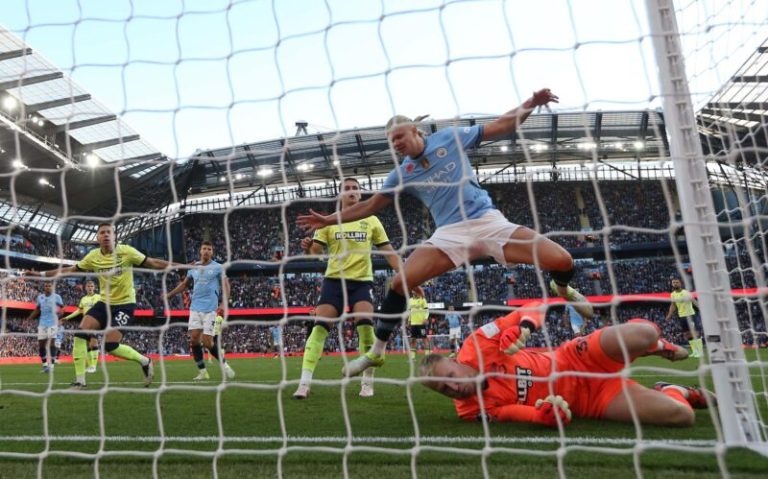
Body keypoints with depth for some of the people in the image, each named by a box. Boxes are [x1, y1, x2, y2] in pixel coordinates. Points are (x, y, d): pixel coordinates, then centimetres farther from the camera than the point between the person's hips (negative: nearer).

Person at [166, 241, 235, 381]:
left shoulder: (217, 267, 0)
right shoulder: (193, 267, 11)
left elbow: (226, 285, 0)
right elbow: (184, 284, 22)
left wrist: (223, 303, -12)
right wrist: (169, 295, 14)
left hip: (210, 308, -4)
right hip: (195, 307, 4)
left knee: (207, 342, -8)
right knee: (194, 339, -5)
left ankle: (224, 364, 13)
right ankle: (202, 371, 6)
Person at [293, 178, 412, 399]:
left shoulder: (371, 220, 8)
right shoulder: (329, 221, 7)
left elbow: (388, 251, 8)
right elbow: (315, 251, 1)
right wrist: (307, 248, -23)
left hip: (362, 280, 0)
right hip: (334, 280, 0)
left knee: (365, 324, -18)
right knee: (320, 326, -10)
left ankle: (368, 382, -2)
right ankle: (304, 383, -6)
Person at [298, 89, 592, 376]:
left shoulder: (450, 138, 2)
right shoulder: (402, 173, 8)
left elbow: (502, 126, 7)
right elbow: (371, 205, 16)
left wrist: (531, 103, -8)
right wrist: (329, 219, 11)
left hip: (488, 221, -1)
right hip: (450, 233, 1)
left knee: (562, 262, -12)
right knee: (400, 282, -16)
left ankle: (562, 288, 28)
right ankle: (376, 353, 2)